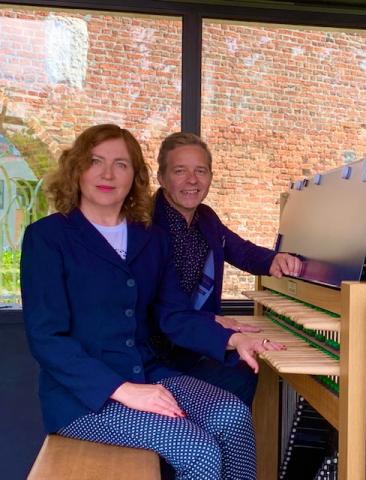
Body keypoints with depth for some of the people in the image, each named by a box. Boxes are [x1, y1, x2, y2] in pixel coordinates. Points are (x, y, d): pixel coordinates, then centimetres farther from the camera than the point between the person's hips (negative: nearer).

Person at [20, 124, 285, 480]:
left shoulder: (151, 239, 11)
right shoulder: (47, 236, -7)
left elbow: (173, 315, 8)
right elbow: (46, 337, -14)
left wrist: (231, 340, -10)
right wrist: (123, 390, -23)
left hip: (148, 374, 5)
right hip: (83, 394, -5)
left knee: (232, 413, -21)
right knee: (200, 449, -23)